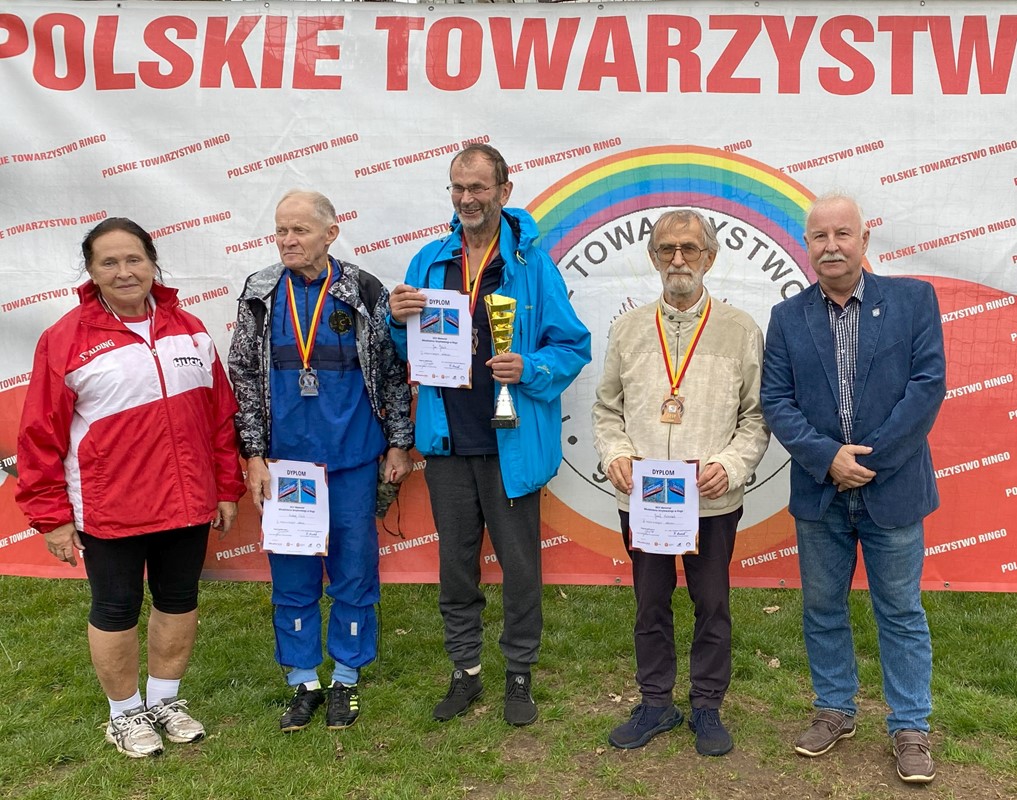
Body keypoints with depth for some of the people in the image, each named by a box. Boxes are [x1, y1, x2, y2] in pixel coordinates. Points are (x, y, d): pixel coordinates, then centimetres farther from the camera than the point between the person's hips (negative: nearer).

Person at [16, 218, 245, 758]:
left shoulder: (188, 328, 4)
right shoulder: (66, 339, -8)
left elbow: (221, 414, 8)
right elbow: (42, 436, -6)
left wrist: (227, 488, 8)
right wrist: (51, 516, -5)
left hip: (188, 503, 4)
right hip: (109, 510, -4)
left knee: (179, 601, 16)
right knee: (116, 610, 11)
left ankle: (165, 700, 37)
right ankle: (125, 714, 32)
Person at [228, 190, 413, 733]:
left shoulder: (364, 293, -3)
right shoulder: (259, 296, 2)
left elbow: (392, 371, 3)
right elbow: (245, 378, 5)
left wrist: (399, 443, 3)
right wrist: (254, 455, 0)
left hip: (352, 461, -1)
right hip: (284, 461, 2)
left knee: (353, 568, 8)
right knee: (291, 572, 10)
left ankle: (346, 678, 26)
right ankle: (303, 681, 27)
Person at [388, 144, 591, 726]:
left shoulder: (532, 263, -4)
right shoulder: (431, 261, 8)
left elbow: (574, 346, -4)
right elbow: (409, 351, 14)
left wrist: (529, 369, -21)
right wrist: (400, 319, -8)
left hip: (511, 442, -3)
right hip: (448, 441, 4)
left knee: (520, 563, 8)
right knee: (456, 563, 14)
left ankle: (520, 676, 27)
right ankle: (466, 672, 32)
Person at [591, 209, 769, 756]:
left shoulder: (740, 331, 1)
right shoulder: (628, 328, 7)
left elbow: (756, 415, 2)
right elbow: (607, 408, 11)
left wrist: (730, 466, -13)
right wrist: (614, 453, -7)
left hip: (713, 502, -1)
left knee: (712, 604, 10)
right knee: (650, 604, 13)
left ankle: (707, 707, 28)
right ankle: (656, 703, 30)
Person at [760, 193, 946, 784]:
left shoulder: (914, 299, -2)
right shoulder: (787, 317, 3)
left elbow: (929, 384, -9)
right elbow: (776, 401, -2)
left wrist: (869, 459, -14)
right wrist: (827, 457, -16)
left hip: (893, 488, -2)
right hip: (819, 492, 2)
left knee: (901, 612, 10)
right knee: (823, 610, 14)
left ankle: (910, 728, 25)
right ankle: (836, 711, 32)